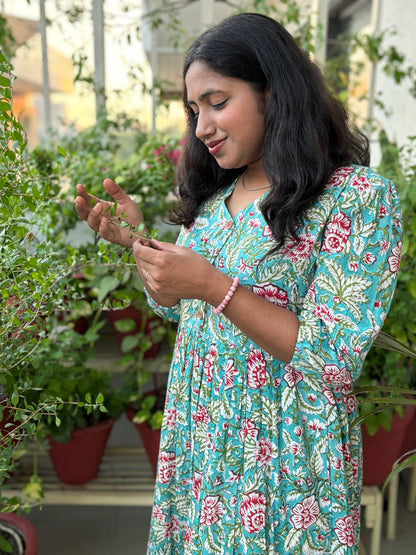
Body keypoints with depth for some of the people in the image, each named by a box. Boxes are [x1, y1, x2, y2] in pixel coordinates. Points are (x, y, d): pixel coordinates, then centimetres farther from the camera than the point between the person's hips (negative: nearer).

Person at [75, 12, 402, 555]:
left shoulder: (359, 197, -16)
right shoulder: (215, 196, 4)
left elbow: (334, 360, -20)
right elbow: (175, 305, 13)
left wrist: (214, 286, -27)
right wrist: (135, 239, -4)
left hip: (285, 461, -5)